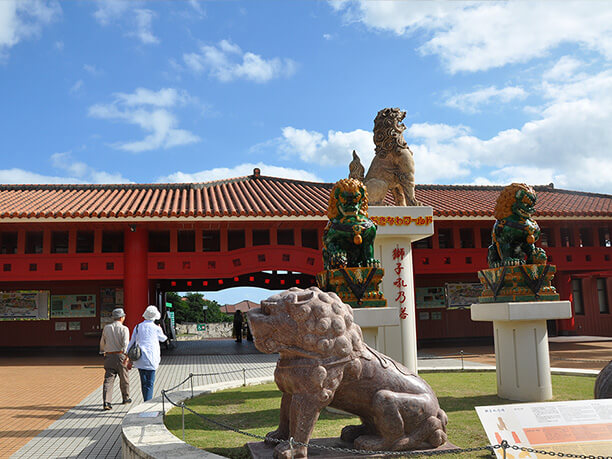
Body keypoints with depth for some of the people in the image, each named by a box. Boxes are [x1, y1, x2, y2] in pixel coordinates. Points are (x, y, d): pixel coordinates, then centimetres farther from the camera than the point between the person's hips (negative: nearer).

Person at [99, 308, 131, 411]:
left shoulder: (106, 328, 9)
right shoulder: (124, 329, -5)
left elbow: (102, 343, 20)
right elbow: (126, 343, -18)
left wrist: (103, 352, 37)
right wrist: (127, 356, -19)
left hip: (109, 357, 3)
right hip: (120, 356, -3)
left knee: (108, 379, -1)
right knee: (124, 378, 14)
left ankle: (106, 401, -14)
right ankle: (126, 398, 29)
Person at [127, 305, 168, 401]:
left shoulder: (138, 327, 6)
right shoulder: (156, 328, -3)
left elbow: (132, 342, 7)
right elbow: (163, 339, 16)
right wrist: (160, 330, 36)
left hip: (139, 359, 4)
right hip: (151, 359, -4)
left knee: (143, 382, 13)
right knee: (150, 383, 0)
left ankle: (146, 402, 24)